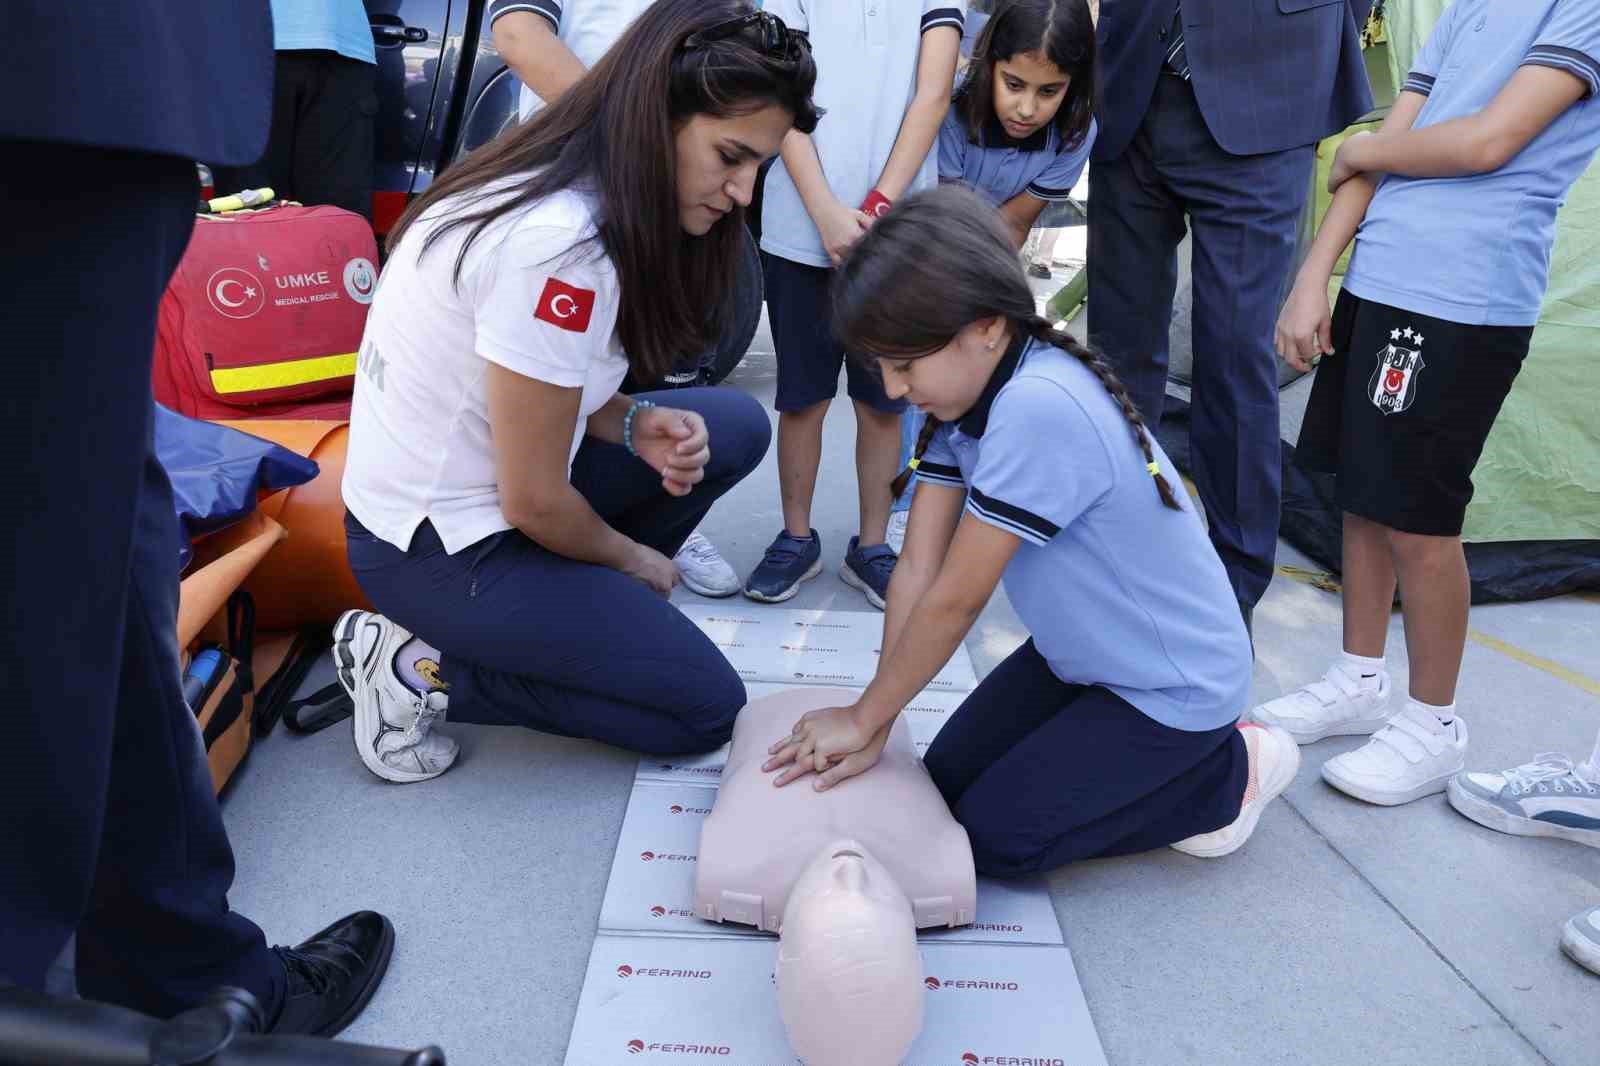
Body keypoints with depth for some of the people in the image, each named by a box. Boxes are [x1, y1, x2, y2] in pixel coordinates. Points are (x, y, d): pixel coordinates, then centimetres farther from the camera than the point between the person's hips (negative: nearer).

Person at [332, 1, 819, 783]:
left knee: (735, 427, 6)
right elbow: (536, 502, -22)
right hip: (438, 549, -9)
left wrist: (637, 423, -9)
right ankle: (424, 670, 0)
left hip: (462, 487, 9)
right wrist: (633, 558, -2)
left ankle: (591, 604, 8)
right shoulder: (559, 247, -29)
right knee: (706, 709, 0)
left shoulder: (564, 186, -1)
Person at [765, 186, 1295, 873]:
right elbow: (918, 569, -10)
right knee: (946, 781, 8)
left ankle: (1225, 776, 9)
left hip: (1174, 684, -8)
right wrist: (871, 726, -12)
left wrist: (864, 719, -14)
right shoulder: (965, 391, -7)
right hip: (1080, 655, 8)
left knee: (992, 836, -5)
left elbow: (956, 600, -27)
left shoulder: (1037, 408, -35)